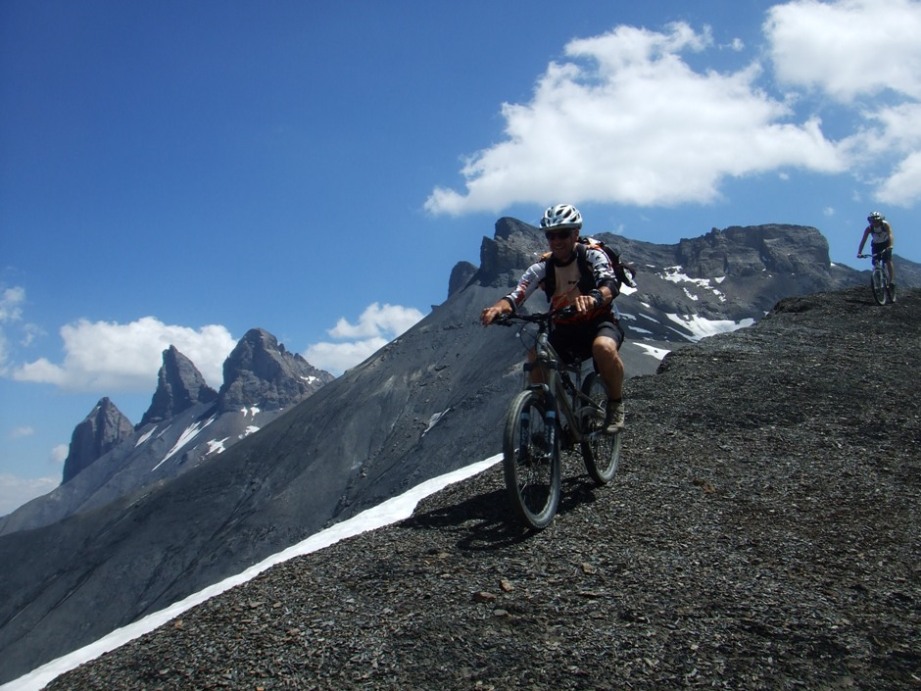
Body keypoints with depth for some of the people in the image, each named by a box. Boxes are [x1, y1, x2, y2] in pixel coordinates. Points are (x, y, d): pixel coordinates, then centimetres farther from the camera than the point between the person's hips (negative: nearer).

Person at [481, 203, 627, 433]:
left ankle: (616, 403, -11)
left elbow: (610, 284, -33)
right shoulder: (542, 267, -6)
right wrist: (499, 307, -45)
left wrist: (594, 298, -57)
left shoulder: (593, 256, -13)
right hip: (563, 331, 3)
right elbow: (516, 295, -20)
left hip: (599, 324, -3)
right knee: (535, 357, -27)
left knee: (603, 347, -38)